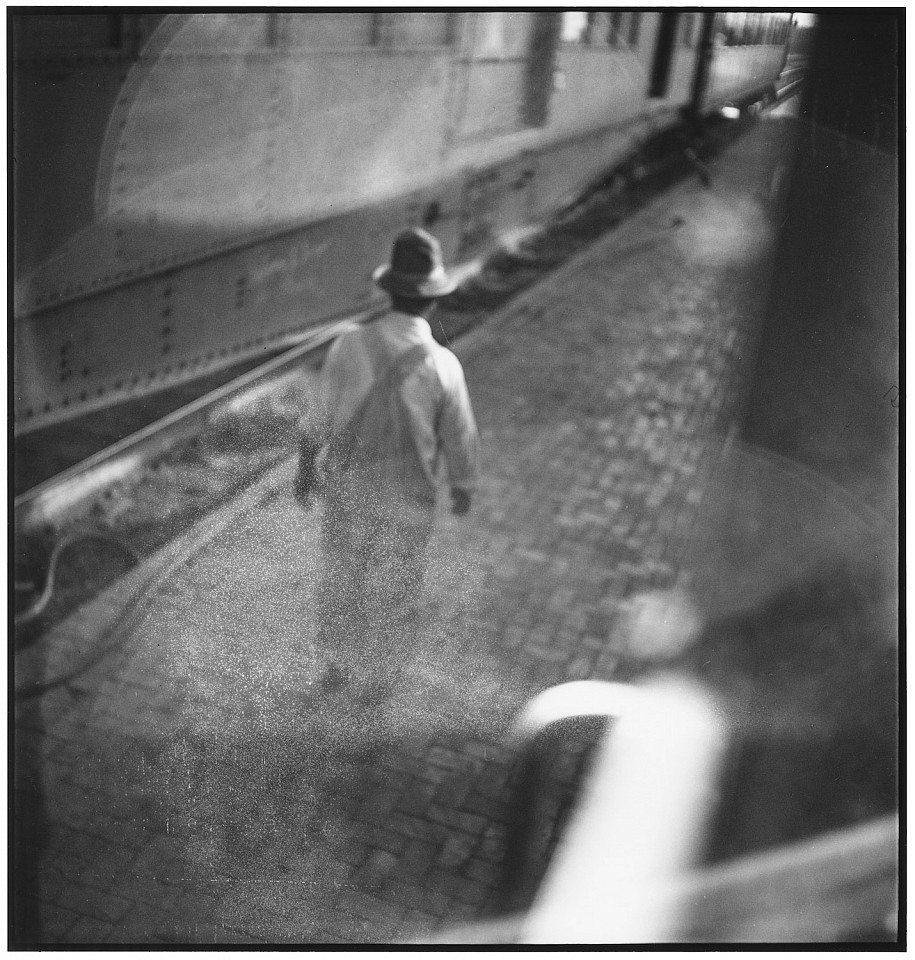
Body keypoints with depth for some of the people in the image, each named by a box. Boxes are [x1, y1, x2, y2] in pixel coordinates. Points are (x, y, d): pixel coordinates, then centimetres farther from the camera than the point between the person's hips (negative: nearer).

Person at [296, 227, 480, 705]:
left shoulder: (349, 346, -18)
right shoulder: (442, 365, -24)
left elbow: (319, 420, -5)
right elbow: (460, 439, -11)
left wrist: (306, 467, 13)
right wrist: (463, 489, 9)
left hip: (346, 487, 3)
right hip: (406, 500, -2)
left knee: (340, 579, 24)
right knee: (392, 593, 19)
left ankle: (332, 669, 41)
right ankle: (374, 682, 36)